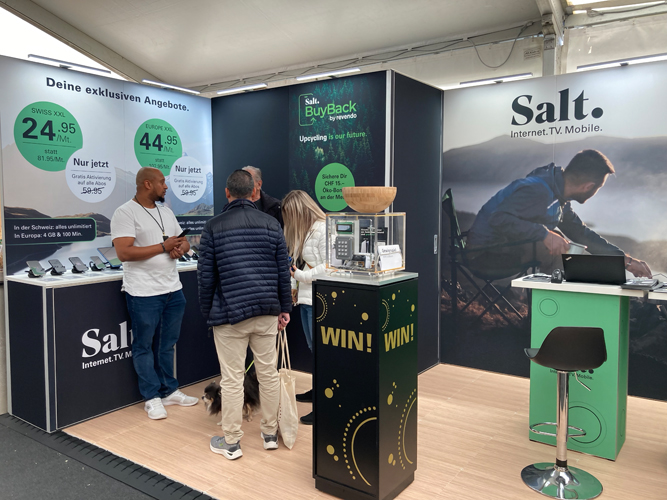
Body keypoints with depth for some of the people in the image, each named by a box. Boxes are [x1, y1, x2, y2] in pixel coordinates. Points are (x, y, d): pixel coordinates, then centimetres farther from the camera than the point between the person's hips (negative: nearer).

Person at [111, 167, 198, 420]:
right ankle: (152, 397, 18)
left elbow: (184, 242, 19)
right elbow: (123, 253, -19)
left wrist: (180, 248, -6)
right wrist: (163, 247, -16)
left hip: (173, 289, 7)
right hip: (144, 293, -7)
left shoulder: (166, 212, 14)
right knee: (144, 346, 6)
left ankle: (170, 391, 27)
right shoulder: (125, 212, -9)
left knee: (167, 344, 15)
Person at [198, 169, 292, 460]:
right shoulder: (272, 224, 4)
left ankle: (231, 442, 17)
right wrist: (284, 308, 12)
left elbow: (206, 277, -1)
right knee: (269, 373, 12)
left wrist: (208, 313, 10)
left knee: (232, 379, 5)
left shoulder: (213, 228, -2)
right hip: (266, 312, 3)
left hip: (229, 314, -3)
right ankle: (270, 434, 26)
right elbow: (283, 271, 5)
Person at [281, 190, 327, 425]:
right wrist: (293, 287, 9)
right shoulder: (302, 230, 15)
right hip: (305, 296, 10)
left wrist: (299, 275, -14)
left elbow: (328, 266, -18)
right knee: (313, 348, 20)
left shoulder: (323, 229, -14)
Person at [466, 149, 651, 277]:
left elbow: (582, 233, 17)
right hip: (487, 250, -10)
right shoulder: (538, 191, -25)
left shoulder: (558, 193, 7)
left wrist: (626, 260, 14)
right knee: (559, 249, -22)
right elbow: (499, 218, -38)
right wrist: (544, 234, -43)